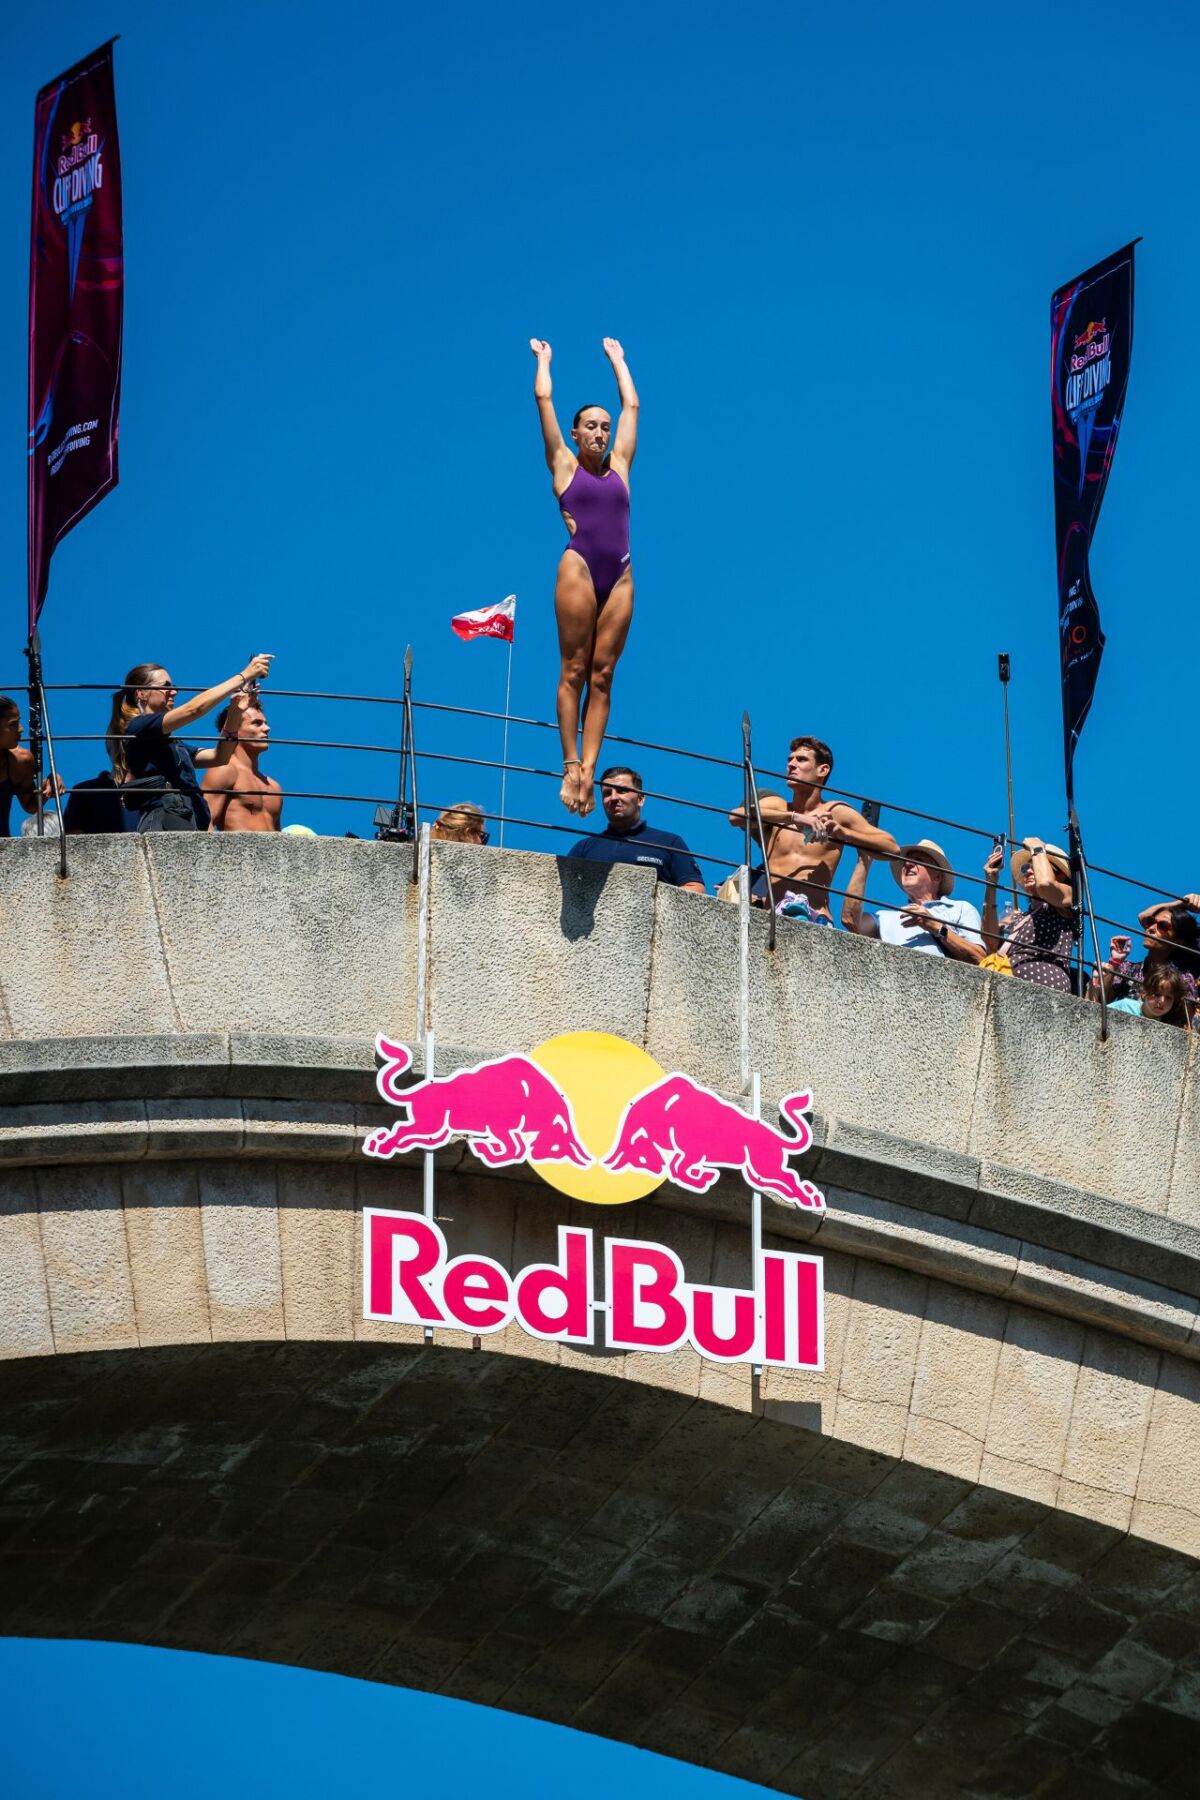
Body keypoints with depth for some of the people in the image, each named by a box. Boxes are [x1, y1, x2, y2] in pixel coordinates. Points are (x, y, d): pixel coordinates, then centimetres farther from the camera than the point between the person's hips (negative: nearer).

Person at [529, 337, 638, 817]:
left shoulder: (618, 466, 19)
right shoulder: (564, 466, 10)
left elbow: (631, 405, 27)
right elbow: (543, 399, 14)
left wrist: (616, 359, 37)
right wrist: (543, 359, 28)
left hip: (620, 576, 4)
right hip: (579, 569, -4)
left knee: (602, 675, -2)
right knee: (574, 671, -5)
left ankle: (589, 768, -7)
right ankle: (570, 766, -6)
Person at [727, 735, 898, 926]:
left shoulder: (836, 813, 12)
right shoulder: (776, 806, 17)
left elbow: (893, 848, 5)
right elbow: (735, 816, -6)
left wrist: (843, 833, -8)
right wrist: (794, 817, -15)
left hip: (813, 917, -2)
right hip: (769, 915, 2)